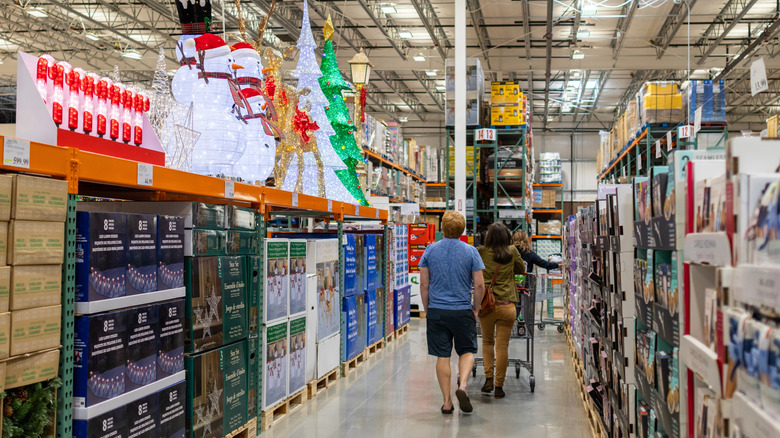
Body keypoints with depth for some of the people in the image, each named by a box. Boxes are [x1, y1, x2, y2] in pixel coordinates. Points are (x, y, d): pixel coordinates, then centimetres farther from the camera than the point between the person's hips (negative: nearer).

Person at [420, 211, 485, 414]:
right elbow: (479, 285, -5)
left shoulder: (430, 250, 0)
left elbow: (424, 284, 2)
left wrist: (427, 309, 12)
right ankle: (462, 385, -10)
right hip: (462, 311, -1)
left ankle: (447, 402, 9)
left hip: (436, 311, 1)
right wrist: (476, 308, 9)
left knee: (442, 356, 6)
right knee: (467, 351, 14)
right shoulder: (470, 251, -4)